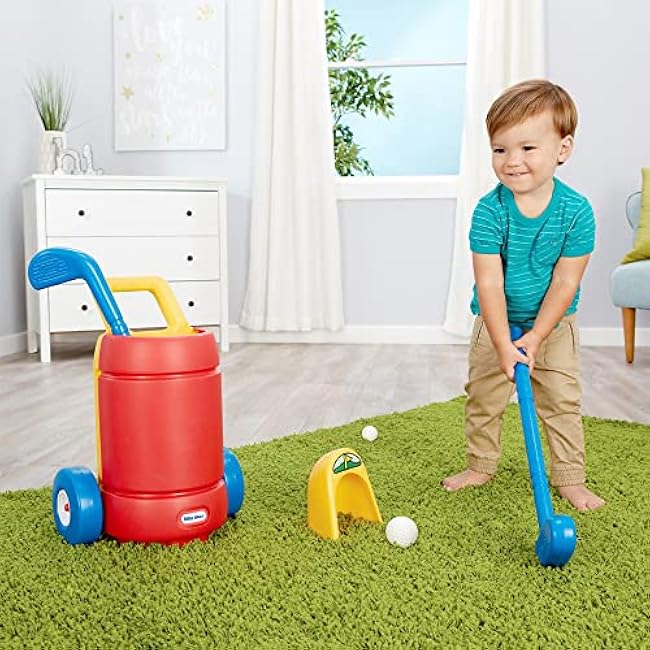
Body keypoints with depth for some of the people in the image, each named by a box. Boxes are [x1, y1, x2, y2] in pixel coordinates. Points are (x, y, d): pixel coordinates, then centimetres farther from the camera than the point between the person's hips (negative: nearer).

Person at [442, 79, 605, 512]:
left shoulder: (577, 211, -20)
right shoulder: (490, 211, -22)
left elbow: (565, 284, -17)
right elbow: (489, 284, -24)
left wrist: (534, 338, -20)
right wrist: (504, 345, -30)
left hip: (554, 325, 0)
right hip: (496, 324, 0)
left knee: (563, 401, 4)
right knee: (483, 399, 9)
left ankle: (570, 478, 19)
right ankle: (481, 466, 29)